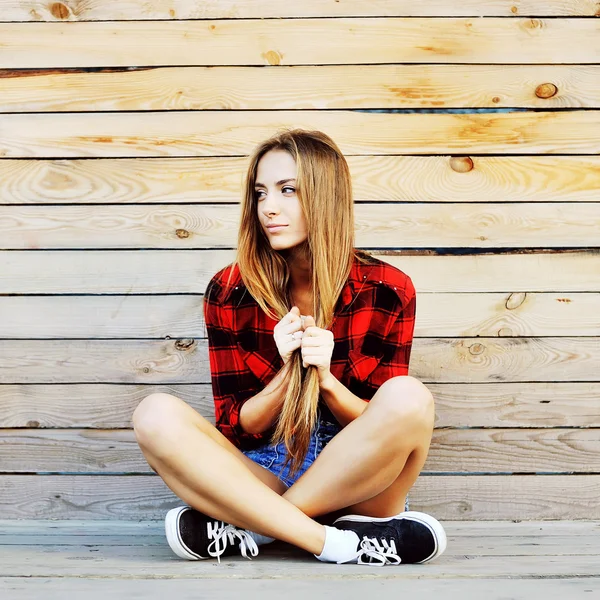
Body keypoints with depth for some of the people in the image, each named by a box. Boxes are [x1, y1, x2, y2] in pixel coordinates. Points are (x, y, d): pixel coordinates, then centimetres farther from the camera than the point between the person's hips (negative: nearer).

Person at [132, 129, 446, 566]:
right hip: (262, 476, 1)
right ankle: (338, 543, -30)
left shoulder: (388, 290, -4)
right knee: (157, 415, -25)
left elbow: (386, 426, 0)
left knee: (410, 397, -30)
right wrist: (288, 372, -19)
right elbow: (234, 427, 0)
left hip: (355, 486, 0)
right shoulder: (229, 292, -1)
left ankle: (247, 527, -22)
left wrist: (325, 378, -19)